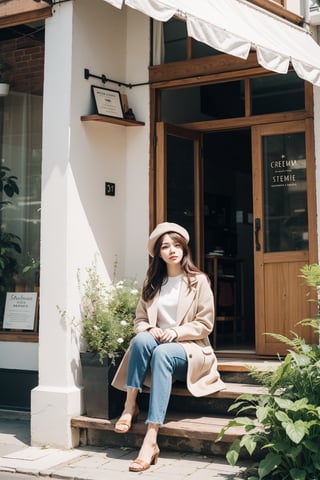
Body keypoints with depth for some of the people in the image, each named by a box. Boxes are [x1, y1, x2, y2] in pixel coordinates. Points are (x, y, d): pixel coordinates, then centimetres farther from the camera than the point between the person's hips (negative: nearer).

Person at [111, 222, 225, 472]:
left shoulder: (198, 280, 0)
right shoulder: (152, 283, 13)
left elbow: (205, 325, -3)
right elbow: (140, 320, 11)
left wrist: (176, 332, -18)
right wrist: (149, 328, -12)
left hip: (190, 349, -4)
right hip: (157, 345, 4)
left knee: (162, 353, -38)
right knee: (142, 339, -32)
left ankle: (151, 440, -48)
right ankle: (130, 406, -27)